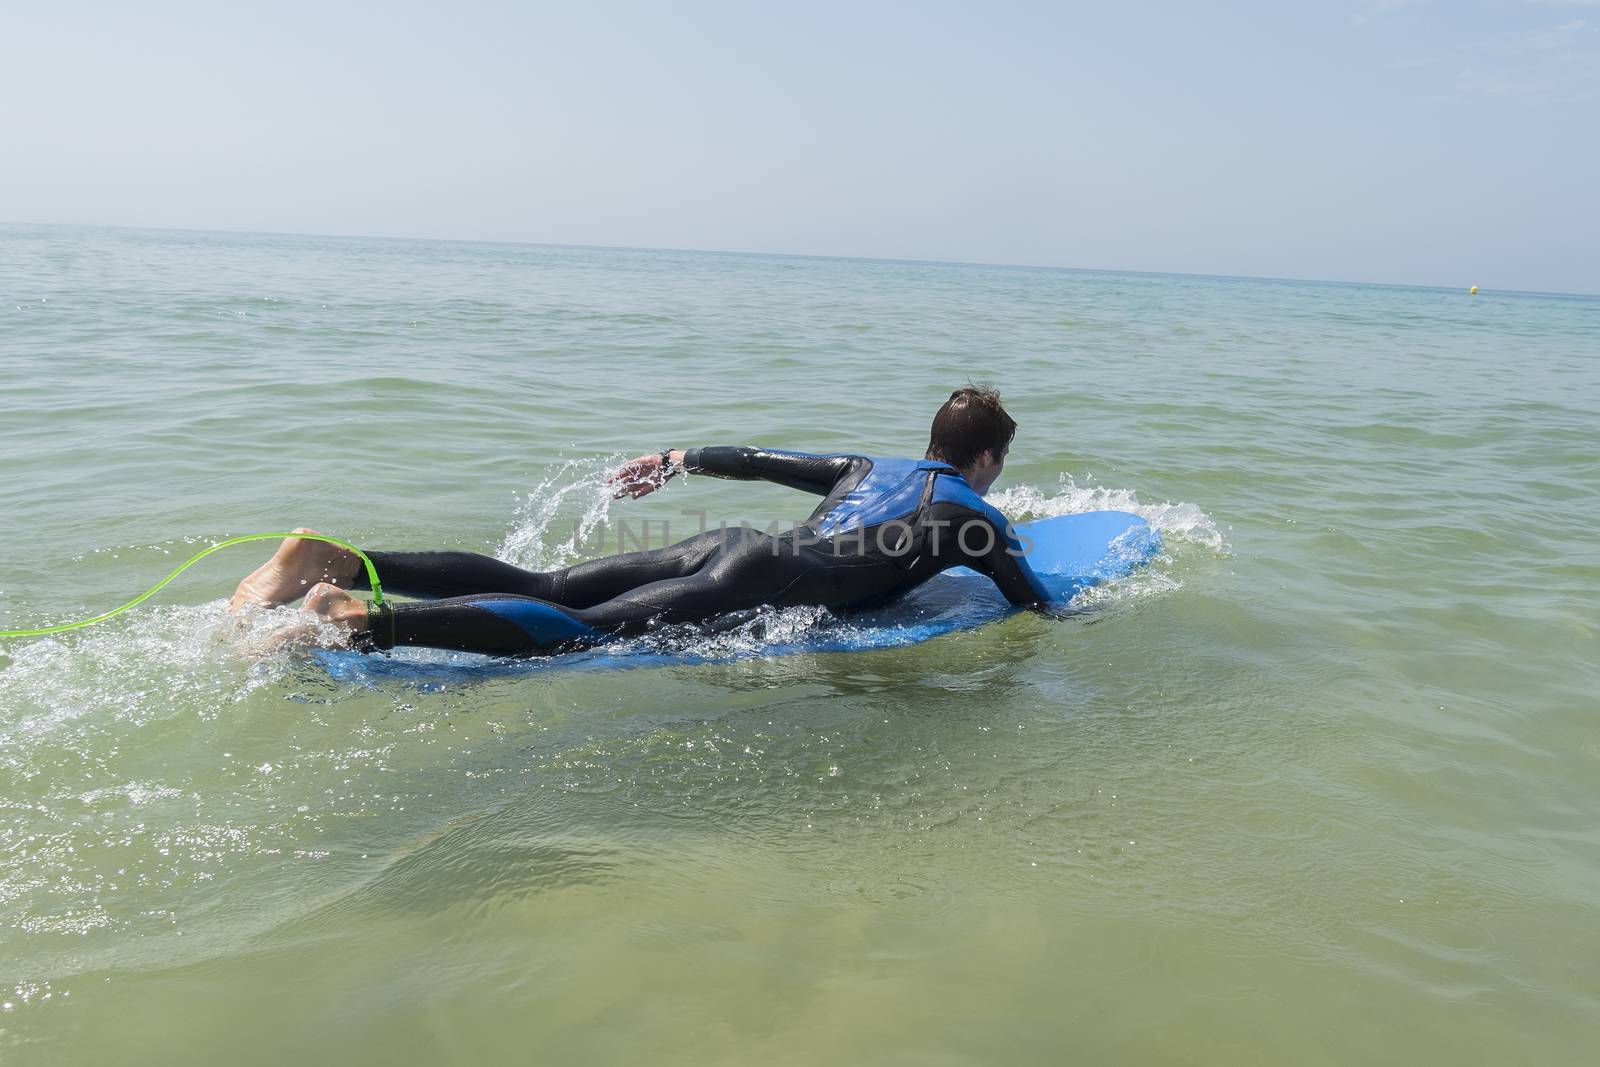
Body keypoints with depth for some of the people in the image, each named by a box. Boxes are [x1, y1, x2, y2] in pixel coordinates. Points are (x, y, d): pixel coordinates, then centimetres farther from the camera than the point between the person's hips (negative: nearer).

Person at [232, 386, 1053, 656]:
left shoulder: (876, 469, 30)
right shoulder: (975, 521, 13)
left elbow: (766, 459, 31)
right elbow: (1042, 610, 12)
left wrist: (679, 458, 38)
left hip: (725, 545, 7)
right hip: (759, 583, -7)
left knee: (537, 587, -4)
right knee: (581, 631, -22)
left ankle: (337, 561, -17)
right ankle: (362, 622, -37)